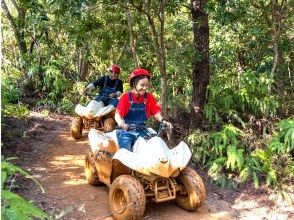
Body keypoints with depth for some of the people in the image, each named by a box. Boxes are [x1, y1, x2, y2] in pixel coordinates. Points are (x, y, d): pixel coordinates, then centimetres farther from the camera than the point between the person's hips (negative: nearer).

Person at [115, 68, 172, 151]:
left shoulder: (149, 97, 2)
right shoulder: (126, 97, -7)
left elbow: (156, 112, 2)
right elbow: (117, 115, -11)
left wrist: (163, 121, -19)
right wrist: (121, 123, -33)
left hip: (142, 130, 3)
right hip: (127, 130, -3)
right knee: (126, 151, -21)